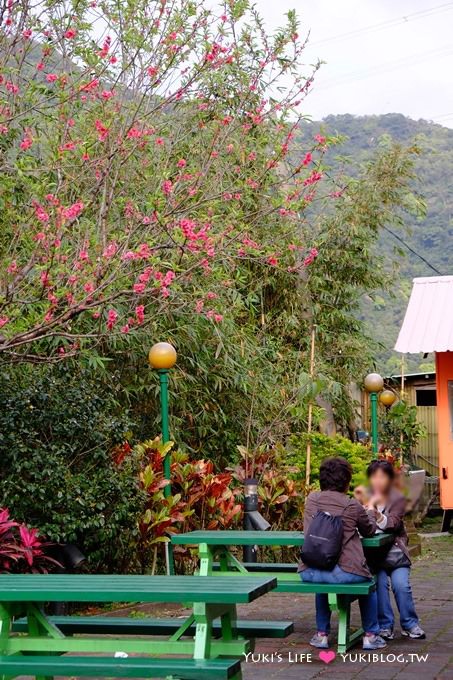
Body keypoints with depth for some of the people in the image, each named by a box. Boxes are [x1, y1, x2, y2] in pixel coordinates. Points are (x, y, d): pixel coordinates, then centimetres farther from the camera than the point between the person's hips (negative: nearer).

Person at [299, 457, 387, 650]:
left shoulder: (311, 499, 5)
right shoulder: (352, 505, -4)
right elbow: (370, 530, 15)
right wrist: (367, 513, 35)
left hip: (311, 572, 3)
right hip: (345, 572, -3)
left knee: (321, 583, 39)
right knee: (368, 584, 30)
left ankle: (322, 634, 38)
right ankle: (370, 635, 30)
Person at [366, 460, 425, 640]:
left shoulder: (398, 498, 0)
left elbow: (392, 524, -16)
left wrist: (376, 514, -33)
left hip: (395, 552, 0)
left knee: (401, 584, -18)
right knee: (380, 583, -22)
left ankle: (410, 624, 1)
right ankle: (385, 625, -7)